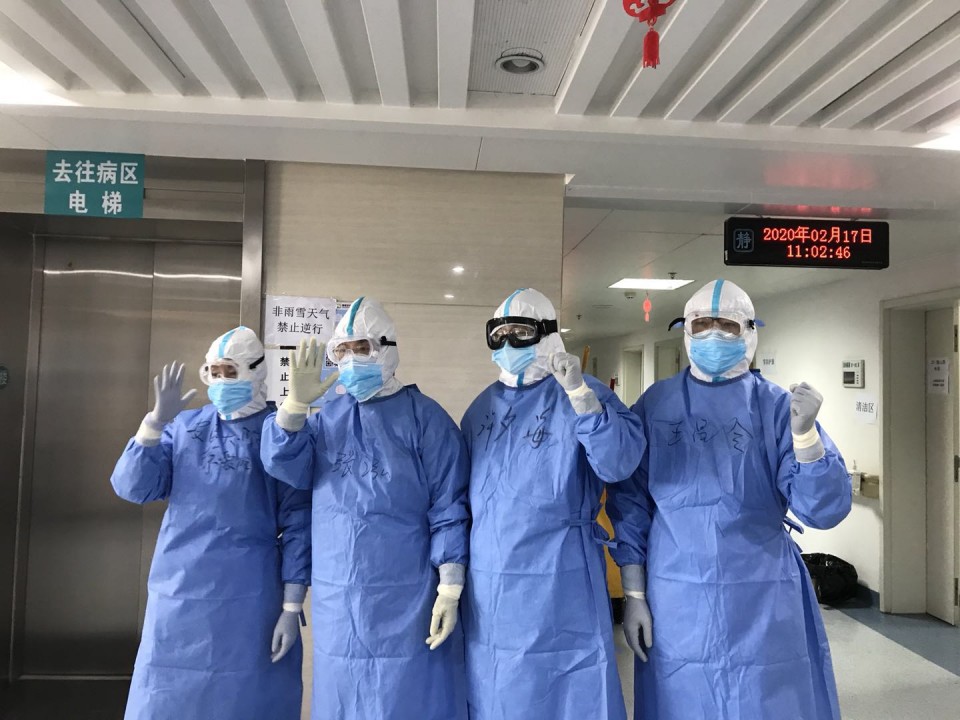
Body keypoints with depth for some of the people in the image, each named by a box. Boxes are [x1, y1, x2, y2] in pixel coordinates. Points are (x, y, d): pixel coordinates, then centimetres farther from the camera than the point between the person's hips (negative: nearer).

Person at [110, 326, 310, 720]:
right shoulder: (183, 427, 6)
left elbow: (297, 523, -6)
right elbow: (132, 487, -1)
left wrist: (291, 607, -8)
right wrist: (156, 421, -13)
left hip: (249, 599, -3)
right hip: (179, 594, 3)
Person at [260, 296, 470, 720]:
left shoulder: (424, 417, -6)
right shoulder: (326, 418, 9)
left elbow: (448, 508, -8)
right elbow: (284, 466, -4)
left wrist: (449, 590, -13)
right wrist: (296, 403, -17)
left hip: (407, 601, -5)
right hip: (337, 604, 5)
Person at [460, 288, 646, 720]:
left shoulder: (582, 396, -6)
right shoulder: (482, 407, 10)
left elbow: (619, 463, -22)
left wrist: (580, 394, -31)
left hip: (558, 586, -5)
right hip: (486, 586, 5)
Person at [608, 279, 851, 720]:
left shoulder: (776, 406, -1)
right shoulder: (656, 404, 0)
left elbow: (824, 510, -7)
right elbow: (630, 502, 2)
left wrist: (805, 433, -22)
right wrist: (634, 594, 0)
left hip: (763, 604, 0)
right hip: (676, 604, 1)